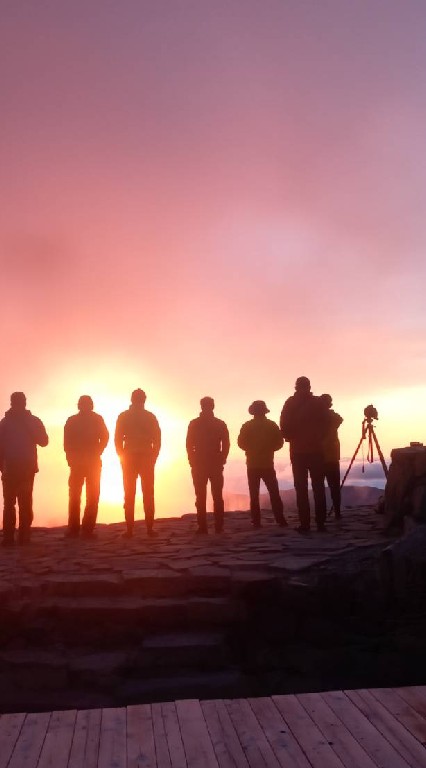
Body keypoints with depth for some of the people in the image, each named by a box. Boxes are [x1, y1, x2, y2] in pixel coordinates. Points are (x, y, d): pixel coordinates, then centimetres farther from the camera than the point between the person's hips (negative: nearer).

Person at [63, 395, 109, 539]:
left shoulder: (71, 420, 4)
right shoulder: (97, 419, 2)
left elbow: (67, 442, -1)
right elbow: (105, 437, -5)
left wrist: (70, 458, 6)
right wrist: (97, 454, 4)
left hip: (77, 462, 1)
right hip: (93, 462, -1)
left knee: (74, 496, 8)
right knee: (92, 496, 3)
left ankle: (73, 530, 4)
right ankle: (87, 529, -4)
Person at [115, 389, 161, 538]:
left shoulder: (123, 416, 3)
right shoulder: (150, 417, 4)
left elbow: (118, 439, -1)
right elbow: (157, 440, 0)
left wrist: (122, 456, 8)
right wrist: (153, 457, 6)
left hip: (129, 459, 0)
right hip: (147, 458, 0)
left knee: (129, 495, 2)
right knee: (148, 494, 3)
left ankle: (129, 529, -2)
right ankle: (149, 528, -1)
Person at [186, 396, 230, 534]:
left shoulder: (194, 424, 1)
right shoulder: (220, 424, 4)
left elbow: (189, 445, -2)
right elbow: (226, 445, -1)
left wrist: (193, 461, 3)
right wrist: (221, 460, 5)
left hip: (199, 465, -1)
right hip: (216, 464, 1)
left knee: (201, 497, 1)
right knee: (217, 497, 3)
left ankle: (202, 527, -3)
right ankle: (218, 527, 1)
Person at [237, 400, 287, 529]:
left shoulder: (247, 426, -2)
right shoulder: (272, 425, 0)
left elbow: (241, 443, -3)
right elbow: (279, 443, 0)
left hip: (252, 465, 0)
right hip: (267, 464, 0)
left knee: (254, 495, 3)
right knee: (274, 493, 6)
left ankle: (256, 522, -1)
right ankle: (280, 520, -1)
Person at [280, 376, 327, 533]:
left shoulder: (290, 403, 0)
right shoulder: (317, 402, 1)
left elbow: (284, 427, -5)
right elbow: (324, 426, -1)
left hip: (297, 451, 0)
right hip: (316, 449, 1)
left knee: (301, 488, 1)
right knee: (318, 487, 5)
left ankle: (304, 524, -2)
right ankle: (320, 523, 3)